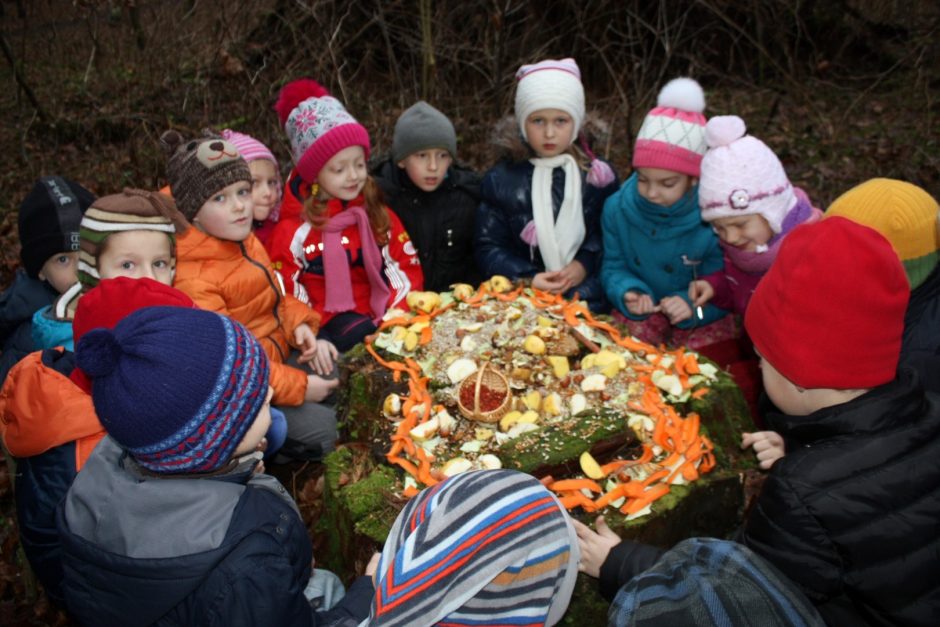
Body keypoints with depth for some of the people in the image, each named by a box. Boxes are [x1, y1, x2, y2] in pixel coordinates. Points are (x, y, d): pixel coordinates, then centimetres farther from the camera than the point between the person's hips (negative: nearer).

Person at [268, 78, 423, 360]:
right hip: (331, 325, -4)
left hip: (384, 316, 4)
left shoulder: (379, 215, 12)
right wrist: (312, 340, -16)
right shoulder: (294, 230, -1)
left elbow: (408, 265, 8)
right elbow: (286, 298, 0)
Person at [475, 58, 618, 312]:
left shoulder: (599, 175, 6)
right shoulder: (501, 179, 4)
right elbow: (488, 248, 4)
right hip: (523, 301, 0)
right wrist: (527, 278, -10)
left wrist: (586, 264, -8)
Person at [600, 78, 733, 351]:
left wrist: (693, 305, -34)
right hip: (638, 317, 2)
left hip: (701, 322, -1)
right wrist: (628, 292, -25)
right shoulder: (617, 208, -12)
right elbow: (613, 267, -2)